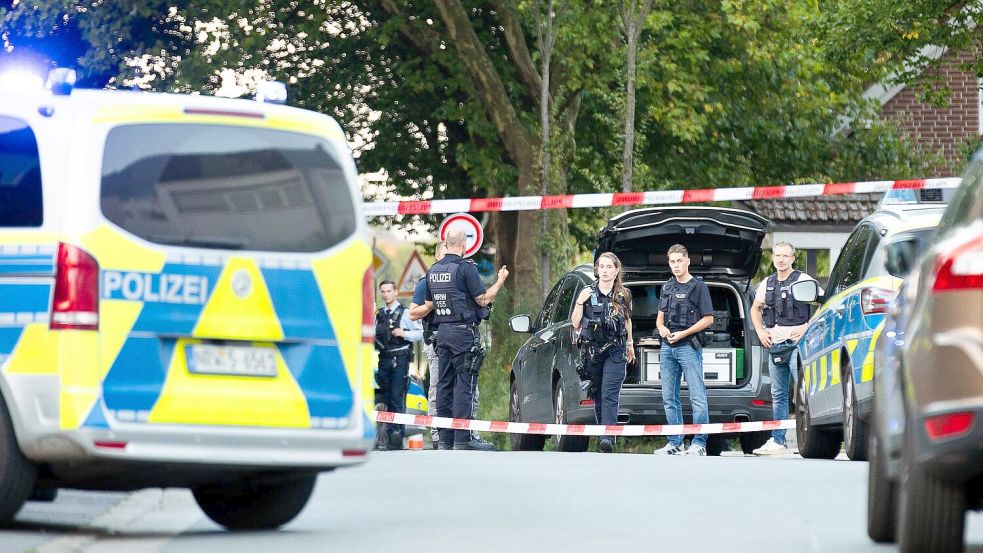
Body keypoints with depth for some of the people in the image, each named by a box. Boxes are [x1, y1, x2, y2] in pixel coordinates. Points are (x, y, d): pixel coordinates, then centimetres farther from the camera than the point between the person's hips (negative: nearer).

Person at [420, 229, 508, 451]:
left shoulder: (433, 271, 10)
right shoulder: (465, 268, -11)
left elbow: (429, 305, 17)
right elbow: (483, 299, -10)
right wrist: (500, 281, 3)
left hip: (443, 331, 7)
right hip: (464, 332, -7)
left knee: (444, 384, 8)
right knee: (464, 385, -7)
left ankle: (445, 439, 8)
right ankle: (463, 439, -11)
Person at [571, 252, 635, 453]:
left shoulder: (623, 295, 6)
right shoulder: (587, 293, 4)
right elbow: (576, 324, 3)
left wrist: (630, 344, 28)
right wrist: (580, 302, -10)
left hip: (615, 350, -2)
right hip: (591, 350, 2)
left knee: (610, 395, -14)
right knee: (597, 395, 6)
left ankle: (608, 438, -24)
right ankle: (602, 432, 15)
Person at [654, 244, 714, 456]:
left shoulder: (698, 287, -2)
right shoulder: (667, 287, 16)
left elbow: (708, 319, -5)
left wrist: (683, 334, -13)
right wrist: (661, 328, -1)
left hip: (688, 347, -7)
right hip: (667, 348, 7)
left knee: (697, 397, -8)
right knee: (669, 398, 8)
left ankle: (699, 443, -8)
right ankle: (675, 443, 13)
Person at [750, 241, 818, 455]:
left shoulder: (803, 280, -4)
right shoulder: (767, 283, 14)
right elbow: (755, 308, 29)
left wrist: (807, 327, -13)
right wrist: (760, 331, 15)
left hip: (797, 343, -6)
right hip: (775, 345, 6)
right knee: (778, 395, 9)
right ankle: (777, 441, 11)